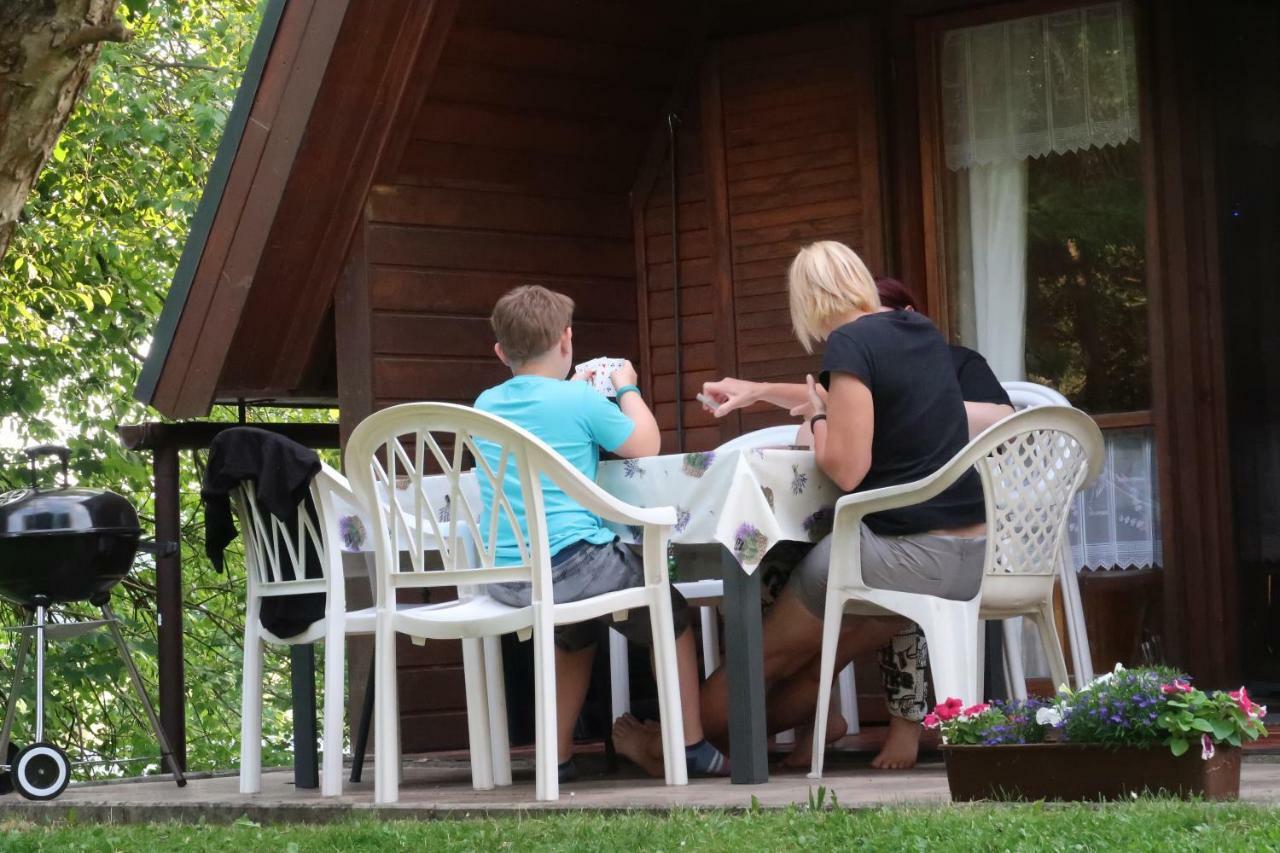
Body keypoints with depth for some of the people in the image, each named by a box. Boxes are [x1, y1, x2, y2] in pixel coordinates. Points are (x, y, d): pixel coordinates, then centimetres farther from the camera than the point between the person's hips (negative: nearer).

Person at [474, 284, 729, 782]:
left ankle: (559, 756, 33)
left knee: (575, 632, 35)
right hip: (572, 564, -6)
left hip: (503, 580, 6)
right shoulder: (580, 401, -10)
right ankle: (692, 748, 16)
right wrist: (627, 390, 16)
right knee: (672, 617, 17)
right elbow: (646, 445, 2)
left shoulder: (485, 405, 7)